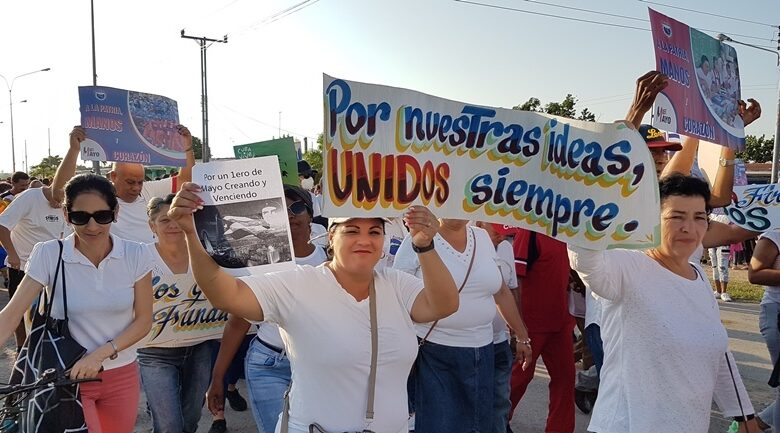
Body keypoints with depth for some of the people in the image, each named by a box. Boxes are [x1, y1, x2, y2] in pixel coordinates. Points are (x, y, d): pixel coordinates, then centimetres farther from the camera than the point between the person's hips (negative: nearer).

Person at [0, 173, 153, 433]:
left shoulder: (135, 255, -10)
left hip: (122, 376, 2)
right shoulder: (48, 255, -12)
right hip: (69, 377, -2)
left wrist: (101, 354, -18)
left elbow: (143, 321, -6)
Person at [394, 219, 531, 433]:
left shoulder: (483, 237, 8)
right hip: (432, 354, -5)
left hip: (482, 352, 5)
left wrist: (522, 336, 18)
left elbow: (502, 292, 16)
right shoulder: (417, 241, -7)